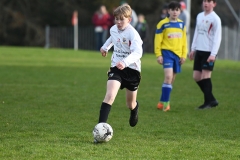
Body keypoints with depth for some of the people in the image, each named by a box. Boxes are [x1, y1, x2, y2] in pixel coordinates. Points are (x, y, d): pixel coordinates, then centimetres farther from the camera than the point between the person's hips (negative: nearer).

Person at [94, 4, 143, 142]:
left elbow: (137, 52, -38)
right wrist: (106, 47, 32)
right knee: (110, 95, -22)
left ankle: (135, 107, 55)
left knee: (130, 104, 16)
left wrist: (125, 62, -53)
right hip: (116, 68, 3)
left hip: (132, 69, -3)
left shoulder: (132, 34, -22)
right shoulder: (114, 29, -1)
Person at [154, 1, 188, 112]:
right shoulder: (163, 24, -5)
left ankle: (162, 102, 21)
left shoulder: (181, 24, 10)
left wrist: (184, 55, 10)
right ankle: (165, 102, -14)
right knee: (168, 76, -19)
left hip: (178, 54, 6)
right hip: (167, 52, -6)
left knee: (171, 79, 10)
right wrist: (158, 55, -9)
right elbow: (158, 40, -4)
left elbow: (184, 41, 15)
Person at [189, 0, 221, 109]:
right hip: (199, 51, 7)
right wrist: (193, 49, 19)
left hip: (209, 52, -7)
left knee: (205, 76, -10)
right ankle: (211, 100, 15)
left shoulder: (215, 19, -8)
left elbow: (217, 38, -12)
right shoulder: (199, 16, 13)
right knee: (196, 76, 6)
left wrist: (213, 54, -18)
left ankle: (208, 102, -2)